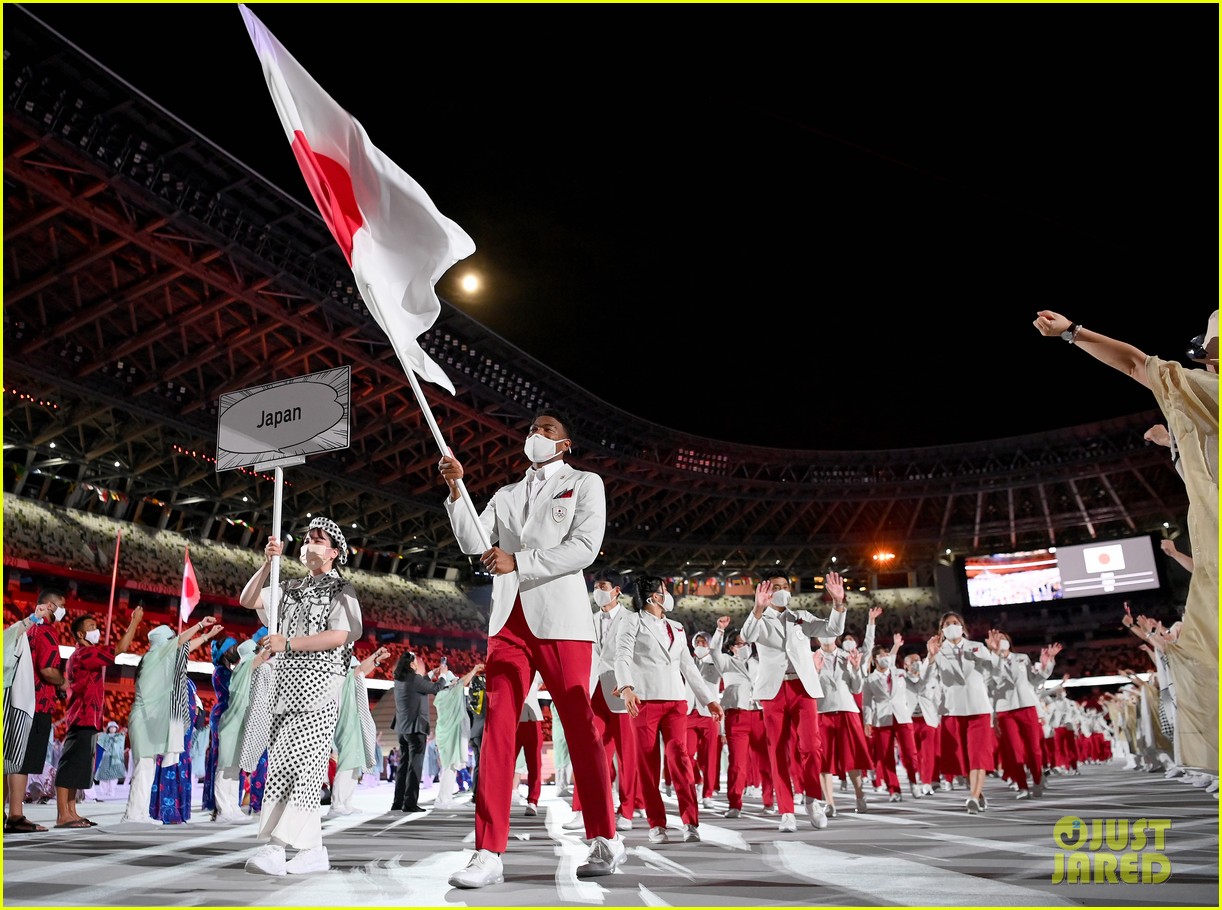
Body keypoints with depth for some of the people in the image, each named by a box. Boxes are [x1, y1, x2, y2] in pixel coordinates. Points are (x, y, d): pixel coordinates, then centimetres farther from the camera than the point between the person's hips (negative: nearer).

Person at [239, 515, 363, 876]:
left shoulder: (340, 590, 2)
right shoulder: (291, 589, 21)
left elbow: (339, 636, -11)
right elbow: (247, 600, 13)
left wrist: (289, 643, -14)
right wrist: (268, 563, 1)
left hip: (318, 683, -7)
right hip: (285, 683, 7)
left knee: (298, 759, -14)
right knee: (283, 762, 2)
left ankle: (276, 846, -17)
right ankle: (313, 850, 4)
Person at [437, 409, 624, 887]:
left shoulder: (584, 483, 8)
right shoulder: (506, 495, 22)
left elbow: (584, 547, -6)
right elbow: (472, 542, 10)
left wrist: (518, 561, -12)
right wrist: (456, 489, -2)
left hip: (560, 618, -4)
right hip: (508, 620, 4)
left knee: (580, 729, 0)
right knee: (497, 728, -4)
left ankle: (606, 841, 12)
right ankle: (489, 854, -1)